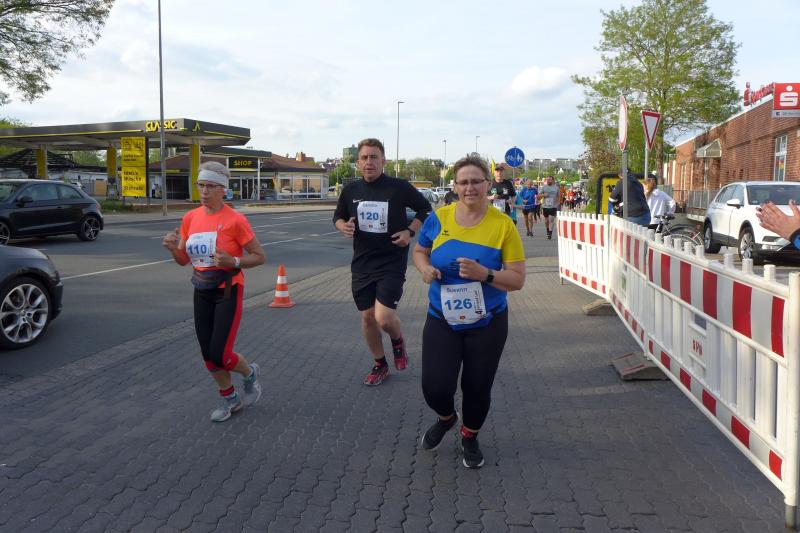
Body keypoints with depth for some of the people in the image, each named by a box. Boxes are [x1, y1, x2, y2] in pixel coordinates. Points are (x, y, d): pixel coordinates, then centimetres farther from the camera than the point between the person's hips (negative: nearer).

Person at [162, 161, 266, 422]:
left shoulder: (235, 220, -13)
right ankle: (229, 398, 31)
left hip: (228, 291, -6)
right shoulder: (190, 218, 4)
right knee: (208, 354, 10)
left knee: (220, 355, -9)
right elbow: (184, 260, 12)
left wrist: (233, 262, -25)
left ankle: (250, 373, 23)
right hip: (202, 292, 6)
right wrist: (173, 248, -10)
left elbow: (259, 256, -9)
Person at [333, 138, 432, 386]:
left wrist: (410, 231, -10)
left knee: (383, 318, -16)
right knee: (367, 317, 10)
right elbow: (338, 216, 16)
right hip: (362, 263, 4)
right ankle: (380, 365, 31)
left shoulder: (399, 187, -9)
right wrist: (343, 226, -7)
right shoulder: (351, 190, 1)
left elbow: (426, 209, 4)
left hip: (392, 262, -4)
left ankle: (398, 341, 20)